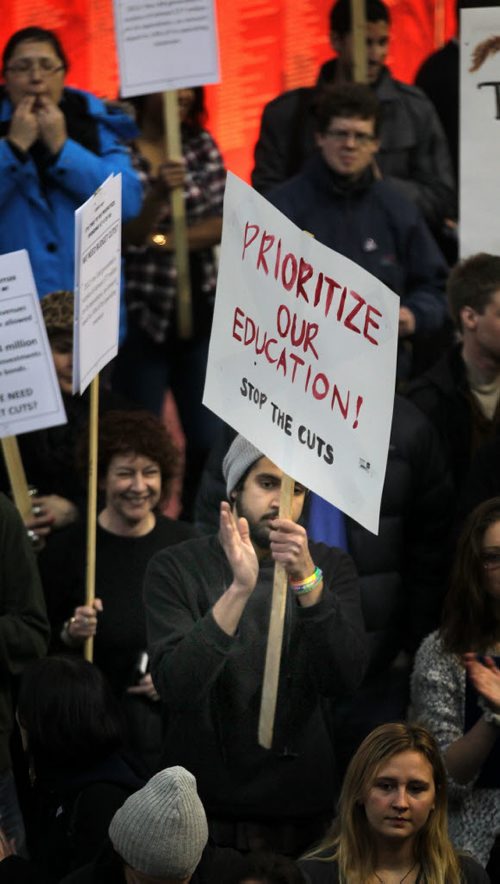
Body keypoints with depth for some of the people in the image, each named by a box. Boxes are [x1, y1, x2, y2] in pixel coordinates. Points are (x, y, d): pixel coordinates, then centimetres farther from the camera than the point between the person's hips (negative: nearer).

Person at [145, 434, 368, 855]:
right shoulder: (176, 569, -5)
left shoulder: (331, 568, 2)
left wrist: (307, 580, -28)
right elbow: (176, 688, -20)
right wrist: (239, 590, -31)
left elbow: (347, 677, -14)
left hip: (301, 810, 2)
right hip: (204, 805, -2)